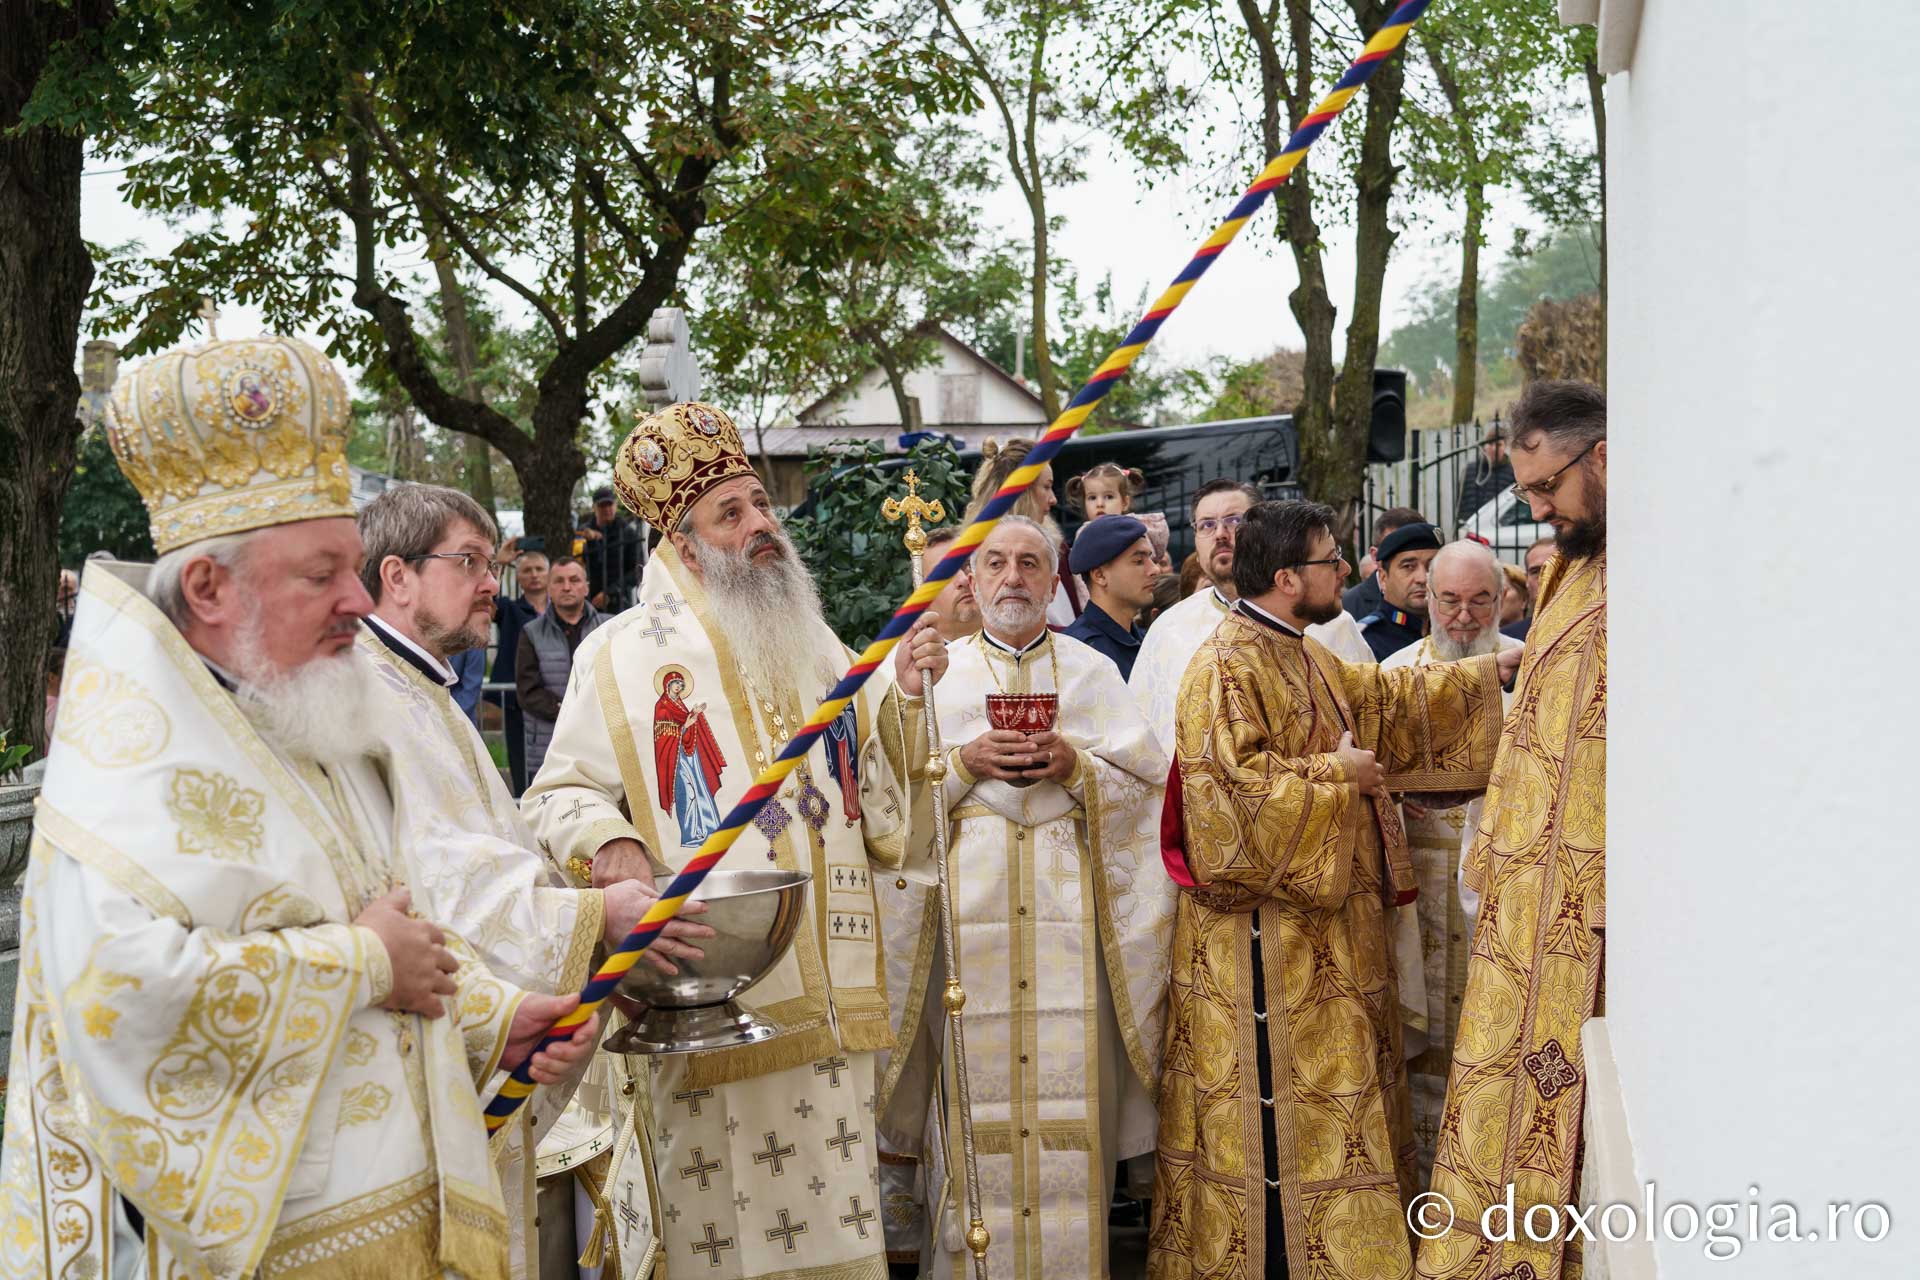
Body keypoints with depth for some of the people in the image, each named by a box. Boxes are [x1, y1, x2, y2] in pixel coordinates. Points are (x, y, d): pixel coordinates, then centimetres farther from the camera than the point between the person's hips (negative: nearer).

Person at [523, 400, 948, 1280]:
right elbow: (558, 797, -1)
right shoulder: (626, 654, 0)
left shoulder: (815, 647, 14)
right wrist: (607, 843, -21)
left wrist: (904, 701, -2)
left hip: (824, 1003, 4)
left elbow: (881, 816, 12)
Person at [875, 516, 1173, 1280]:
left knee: (1066, 1086, -4)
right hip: (968, 909, 0)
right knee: (974, 1097, -4)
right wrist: (964, 764, -10)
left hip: (1066, 911, 0)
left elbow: (1143, 785, 6)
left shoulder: (1092, 672, 12)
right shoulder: (936, 672, 11)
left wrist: (1076, 767, -11)